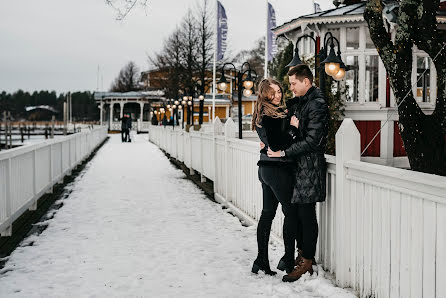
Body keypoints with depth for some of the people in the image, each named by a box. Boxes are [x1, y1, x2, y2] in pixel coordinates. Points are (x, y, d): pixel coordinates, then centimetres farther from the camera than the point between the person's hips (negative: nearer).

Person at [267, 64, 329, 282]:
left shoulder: (317, 104, -14)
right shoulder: (297, 102, 15)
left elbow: (312, 141, -20)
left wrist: (283, 152, -17)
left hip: (309, 166, -9)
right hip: (297, 165, 9)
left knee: (306, 213, -4)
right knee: (296, 211, 12)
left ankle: (307, 262, 5)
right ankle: (302, 254, 23)